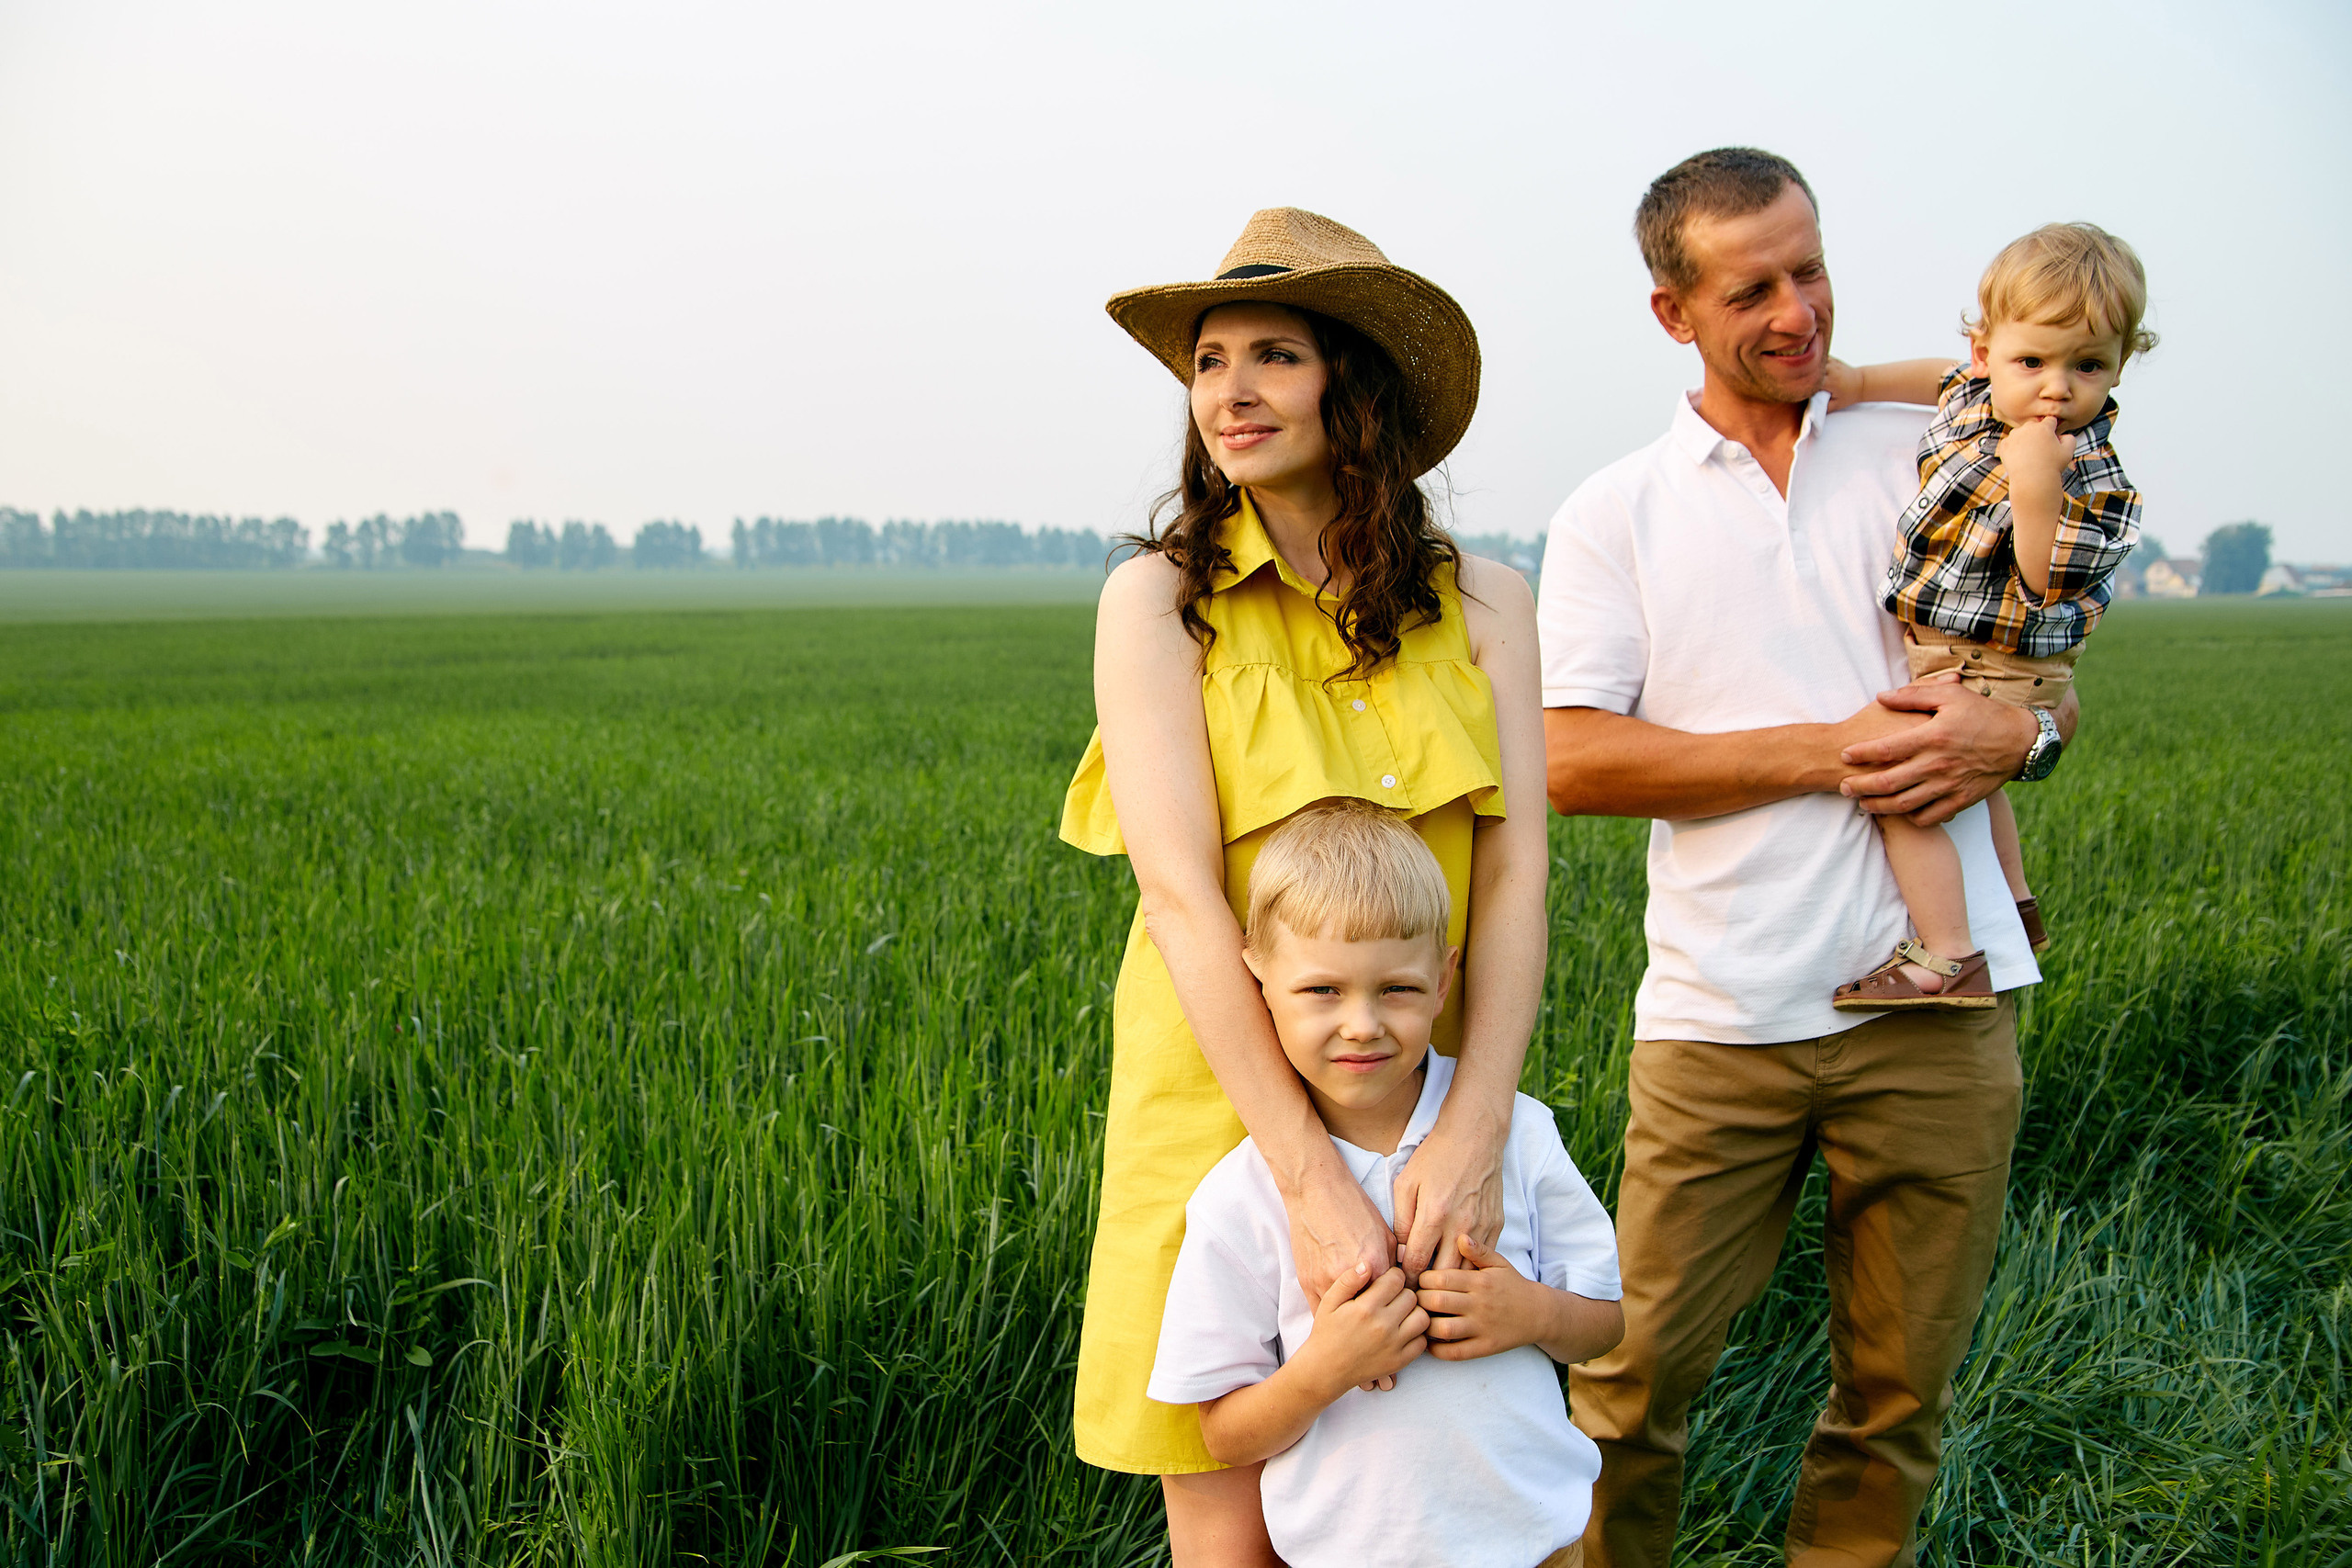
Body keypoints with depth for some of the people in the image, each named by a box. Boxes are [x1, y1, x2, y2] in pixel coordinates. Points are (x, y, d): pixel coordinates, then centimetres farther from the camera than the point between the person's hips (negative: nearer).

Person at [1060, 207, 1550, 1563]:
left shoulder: (1483, 603, 2)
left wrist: (1476, 1128, -21)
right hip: (1222, 1106, -2)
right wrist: (1310, 1179, -22)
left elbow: (1515, 870, -6)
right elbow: (1181, 891, -14)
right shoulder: (1159, 600, -5)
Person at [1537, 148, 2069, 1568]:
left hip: (1940, 1008, 2)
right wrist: (1826, 751, -12)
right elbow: (1573, 760, -6)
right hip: (1721, 1021, -1)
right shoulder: (1612, 516, 5)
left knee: (1900, 1393, 10)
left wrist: (2013, 728, -9)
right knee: (1638, 1377, 2)